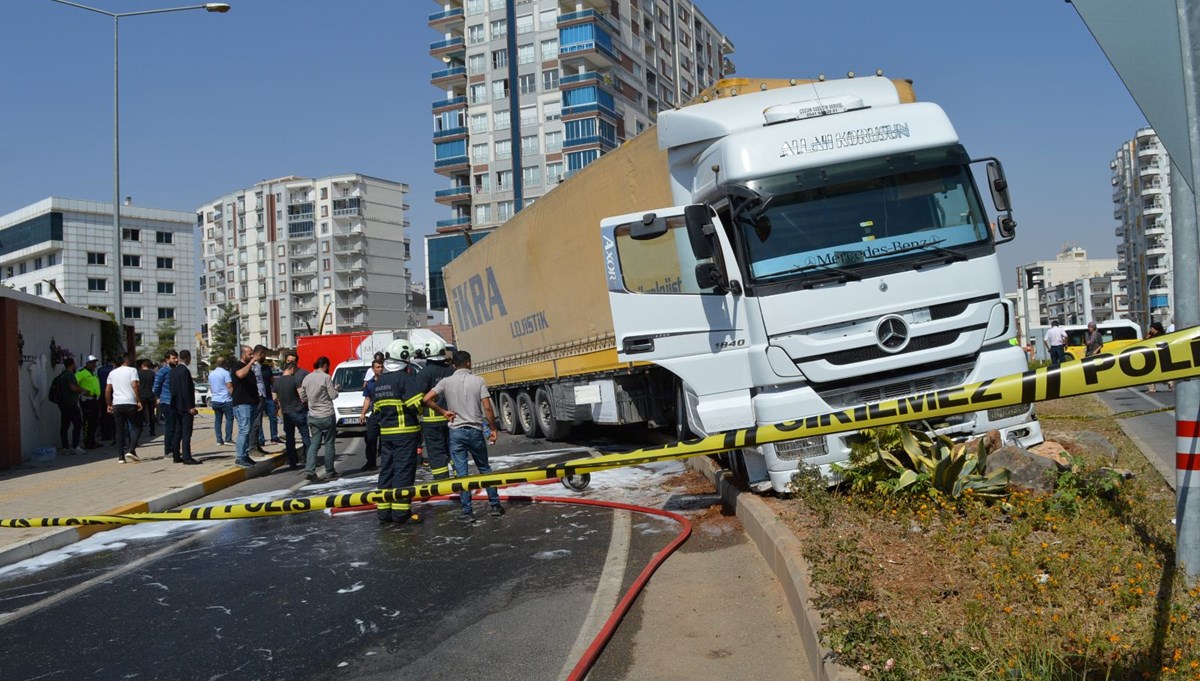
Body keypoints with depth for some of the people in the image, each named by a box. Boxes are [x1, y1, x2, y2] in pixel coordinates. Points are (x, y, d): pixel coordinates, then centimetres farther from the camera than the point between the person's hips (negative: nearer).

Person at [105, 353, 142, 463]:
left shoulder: (112, 373, 15)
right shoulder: (132, 370, 0)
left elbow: (107, 390, 11)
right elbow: (134, 385, -13)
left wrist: (109, 405, 17)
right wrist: (138, 400, -12)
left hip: (117, 405, 5)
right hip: (130, 403, -5)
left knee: (120, 430, 8)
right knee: (137, 427, 6)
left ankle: (121, 456, 6)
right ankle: (131, 450, -11)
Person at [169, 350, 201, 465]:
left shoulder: (174, 370, 11)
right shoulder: (184, 371, -17)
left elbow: (173, 389, 16)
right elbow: (186, 390, -21)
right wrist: (190, 407, -19)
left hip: (177, 406, 9)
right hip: (185, 406, -9)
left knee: (178, 432, 15)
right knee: (186, 432, -7)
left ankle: (176, 456, 19)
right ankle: (186, 457, -9)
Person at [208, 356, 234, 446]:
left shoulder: (211, 374, 11)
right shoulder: (225, 373, -10)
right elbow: (230, 387, -15)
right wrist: (234, 396, -7)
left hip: (214, 400, 6)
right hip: (226, 400, -6)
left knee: (217, 420, 8)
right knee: (229, 419, -2)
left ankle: (219, 440, 7)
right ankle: (228, 439, -6)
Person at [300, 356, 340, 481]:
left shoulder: (307, 378, 6)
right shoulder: (326, 377, -12)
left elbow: (303, 397, 11)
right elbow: (333, 396, -10)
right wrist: (335, 389, 9)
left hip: (313, 416, 5)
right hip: (327, 416, -5)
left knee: (314, 444, 6)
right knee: (329, 444, 4)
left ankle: (309, 470, -7)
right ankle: (330, 472, 10)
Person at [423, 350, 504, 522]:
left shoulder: (447, 381, -1)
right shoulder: (478, 381, -3)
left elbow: (427, 399, -9)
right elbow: (487, 408, -8)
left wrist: (443, 412, 3)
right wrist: (493, 429, 1)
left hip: (456, 431, 0)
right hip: (475, 431, 0)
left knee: (461, 472, 3)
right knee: (485, 469, 15)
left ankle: (467, 511, 3)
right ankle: (495, 505, 15)